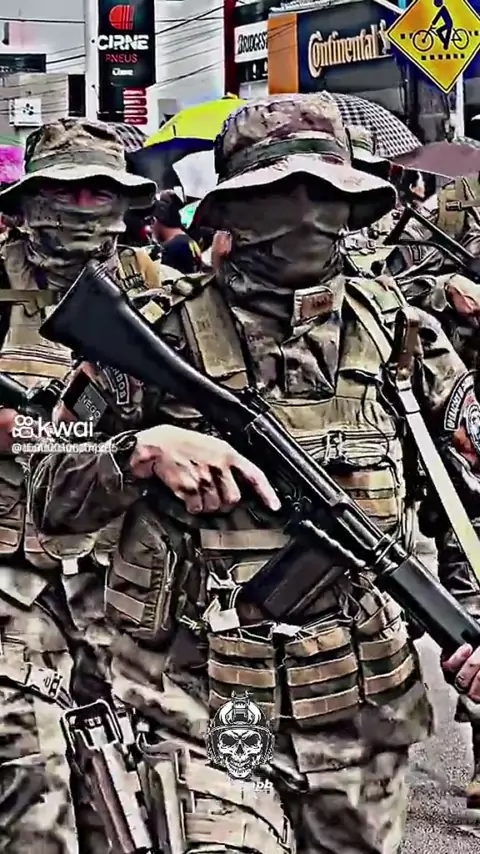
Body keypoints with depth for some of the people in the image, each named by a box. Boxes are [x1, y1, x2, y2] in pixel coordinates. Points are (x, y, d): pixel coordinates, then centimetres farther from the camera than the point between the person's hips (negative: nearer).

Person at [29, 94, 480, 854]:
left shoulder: (396, 332, 3)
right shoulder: (165, 337, -5)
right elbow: (51, 501, -4)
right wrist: (137, 454, -23)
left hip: (362, 707, 4)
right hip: (205, 709, -3)